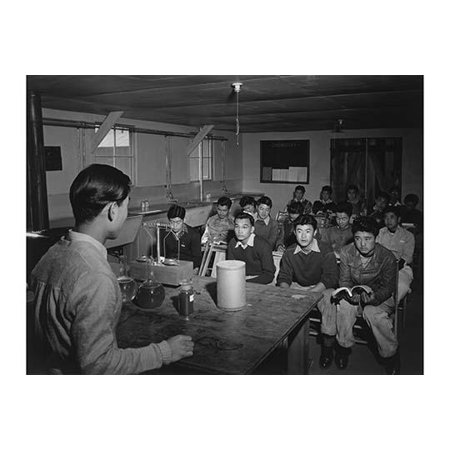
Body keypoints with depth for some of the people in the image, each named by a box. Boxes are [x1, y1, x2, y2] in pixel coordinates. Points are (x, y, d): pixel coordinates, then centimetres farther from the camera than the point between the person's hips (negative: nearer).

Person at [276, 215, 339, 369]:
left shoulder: (325, 250, -14)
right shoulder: (289, 252, -5)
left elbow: (331, 278, -21)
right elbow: (283, 278, -2)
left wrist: (307, 293, -32)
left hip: (321, 288, -3)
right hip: (297, 287, 3)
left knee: (330, 302, -33)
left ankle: (327, 348, -15)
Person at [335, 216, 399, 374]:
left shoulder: (387, 257, -17)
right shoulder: (347, 252, -12)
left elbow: (387, 287, -12)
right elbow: (344, 280, -6)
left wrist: (374, 297, -34)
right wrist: (352, 294, -29)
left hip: (380, 297, -2)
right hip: (354, 294, 2)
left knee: (374, 313, -33)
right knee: (343, 305, -30)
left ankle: (390, 355, -6)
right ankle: (343, 346, -6)